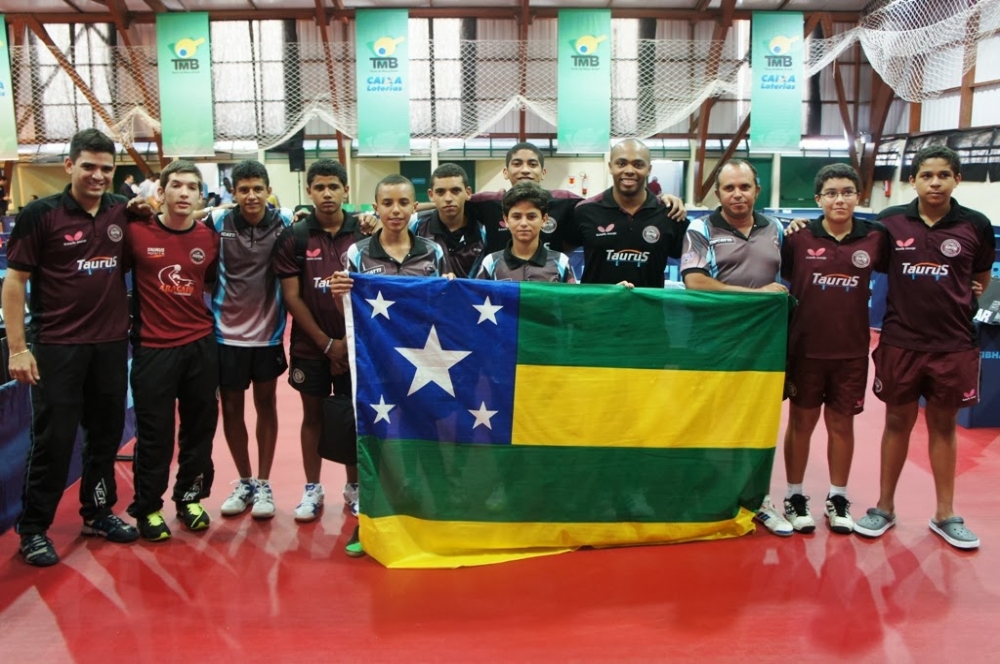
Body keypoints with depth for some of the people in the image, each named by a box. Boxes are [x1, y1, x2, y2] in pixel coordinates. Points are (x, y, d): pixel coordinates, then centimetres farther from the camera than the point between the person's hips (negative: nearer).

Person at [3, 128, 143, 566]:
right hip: (58, 346, -4)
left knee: (106, 433, 14)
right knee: (53, 440, 2)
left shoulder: (123, 211, 2)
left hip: (112, 344, 4)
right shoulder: (40, 214, -8)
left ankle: (98, 512, 31)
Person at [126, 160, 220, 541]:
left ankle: (190, 498, 31)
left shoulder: (210, 238, 2)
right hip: (153, 349, -3)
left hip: (201, 346, 3)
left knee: (200, 428, 12)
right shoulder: (136, 232, -7)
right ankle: (148, 508, 23)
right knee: (154, 434, 5)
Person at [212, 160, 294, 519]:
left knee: (266, 404, 10)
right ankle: (245, 481, 25)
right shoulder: (218, 222, -6)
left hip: (268, 331, 0)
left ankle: (263, 483, 22)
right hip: (226, 332, 1)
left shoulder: (284, 222, -6)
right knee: (231, 406, 9)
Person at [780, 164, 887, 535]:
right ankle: (795, 496, 24)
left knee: (842, 424, 12)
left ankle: (838, 498, 28)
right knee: (801, 422, 10)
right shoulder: (799, 237, -7)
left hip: (851, 351, 1)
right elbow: (779, 282, 4)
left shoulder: (875, 238, -3)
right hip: (805, 349, -1)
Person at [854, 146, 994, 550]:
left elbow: (981, 279, 10)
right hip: (900, 342, 0)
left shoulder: (976, 225, -3)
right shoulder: (891, 221, -4)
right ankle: (885, 507, 24)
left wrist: (949, 302, 1)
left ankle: (945, 515, 24)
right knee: (898, 421, 11)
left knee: (943, 425, 11)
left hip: (954, 344, 0)